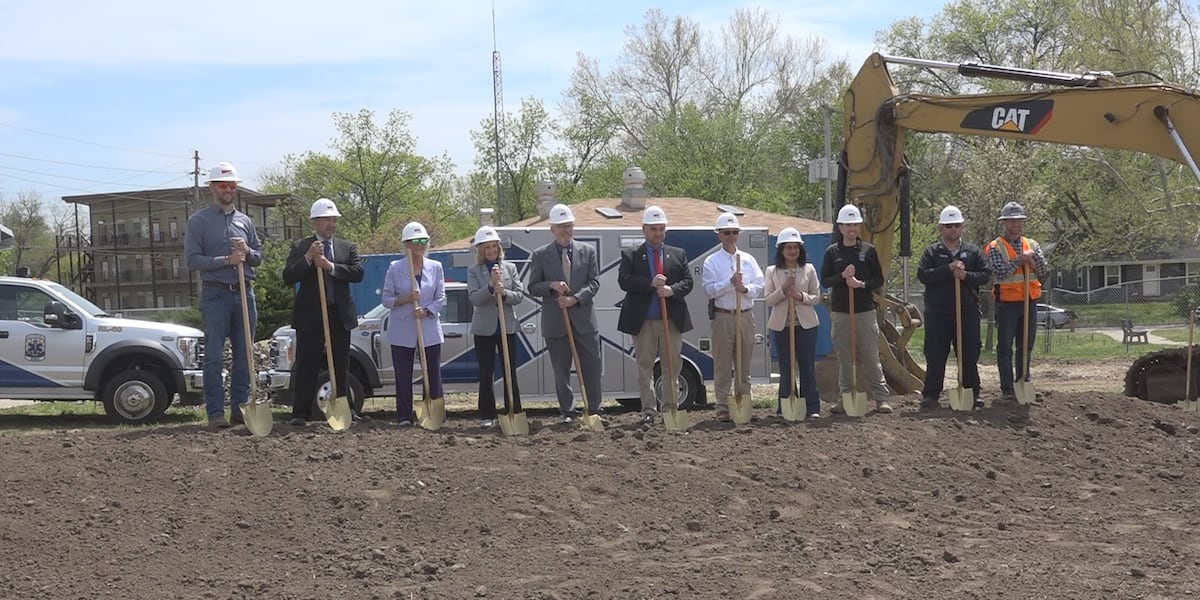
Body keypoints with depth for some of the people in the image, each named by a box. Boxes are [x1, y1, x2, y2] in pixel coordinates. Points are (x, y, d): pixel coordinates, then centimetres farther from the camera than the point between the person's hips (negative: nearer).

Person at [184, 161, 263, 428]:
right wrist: (226, 260, -15)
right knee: (214, 357, -7)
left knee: (244, 356, 5)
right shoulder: (198, 221, 2)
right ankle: (215, 412, -6)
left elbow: (259, 258, 18)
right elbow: (193, 259, -6)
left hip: (244, 293, 5)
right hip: (215, 294, -5)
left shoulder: (245, 221, 16)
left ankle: (240, 409, 11)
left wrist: (247, 251, -4)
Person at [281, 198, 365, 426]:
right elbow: (288, 277, -6)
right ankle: (301, 413, 1)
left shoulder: (348, 247, 12)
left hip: (339, 315, 3)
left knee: (342, 367, 8)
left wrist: (330, 266, -15)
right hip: (310, 315, -3)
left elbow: (358, 273, -4)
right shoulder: (300, 247, 5)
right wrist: (308, 258, -17)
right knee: (306, 367, -2)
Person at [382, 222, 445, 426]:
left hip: (430, 329, 1)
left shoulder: (435, 267, 5)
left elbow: (440, 298, 3)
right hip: (402, 331, -1)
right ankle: (404, 417, 9)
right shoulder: (395, 268, 1)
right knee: (403, 376, 2)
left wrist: (426, 311, -15)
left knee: (433, 375, 1)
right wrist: (405, 299, -17)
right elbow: (386, 298, 1)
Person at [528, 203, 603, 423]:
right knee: (561, 370, 5)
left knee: (592, 366, 1)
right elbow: (533, 288, 2)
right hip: (555, 322, -1)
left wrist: (575, 299, -13)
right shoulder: (540, 255, 3)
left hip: (583, 319, 1)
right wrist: (552, 285, -17)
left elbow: (594, 283, 2)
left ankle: (594, 409, 10)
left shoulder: (587, 251, 7)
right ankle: (567, 412, 12)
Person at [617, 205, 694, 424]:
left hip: (672, 319, 2)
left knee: (672, 366, 5)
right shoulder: (630, 255, 5)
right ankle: (648, 410, 3)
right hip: (643, 320, -2)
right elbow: (624, 281, -8)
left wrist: (672, 290, -14)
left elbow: (688, 281, 6)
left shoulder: (678, 254, 12)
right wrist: (651, 283, -18)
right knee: (645, 365, 0)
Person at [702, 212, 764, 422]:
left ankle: (744, 403, 16)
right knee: (722, 365, -2)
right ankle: (723, 408, 2)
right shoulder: (712, 262, 1)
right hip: (723, 316, -3)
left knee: (744, 364, 9)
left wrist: (745, 288, -15)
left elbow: (759, 285, 4)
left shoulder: (748, 260, 11)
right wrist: (730, 283, -19)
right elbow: (708, 289, -8)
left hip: (746, 316, 3)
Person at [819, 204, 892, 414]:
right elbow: (824, 280, 4)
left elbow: (879, 280, 5)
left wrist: (862, 284, -13)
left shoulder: (868, 250, 5)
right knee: (844, 359, 4)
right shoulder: (832, 251, 6)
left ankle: (881, 398, 0)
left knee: (871, 358, -2)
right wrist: (842, 276, -13)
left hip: (865, 312, -1)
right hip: (840, 312, 1)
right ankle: (844, 398, 12)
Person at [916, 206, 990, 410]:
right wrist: (948, 268, -17)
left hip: (967, 311, 2)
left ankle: (972, 393, 15)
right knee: (935, 356, 0)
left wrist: (966, 275, -14)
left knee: (970, 355, 5)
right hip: (937, 312, -2)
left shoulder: (973, 251, 10)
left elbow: (985, 275, 4)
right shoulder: (931, 251, 4)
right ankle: (930, 395, 6)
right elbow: (922, 275, -9)